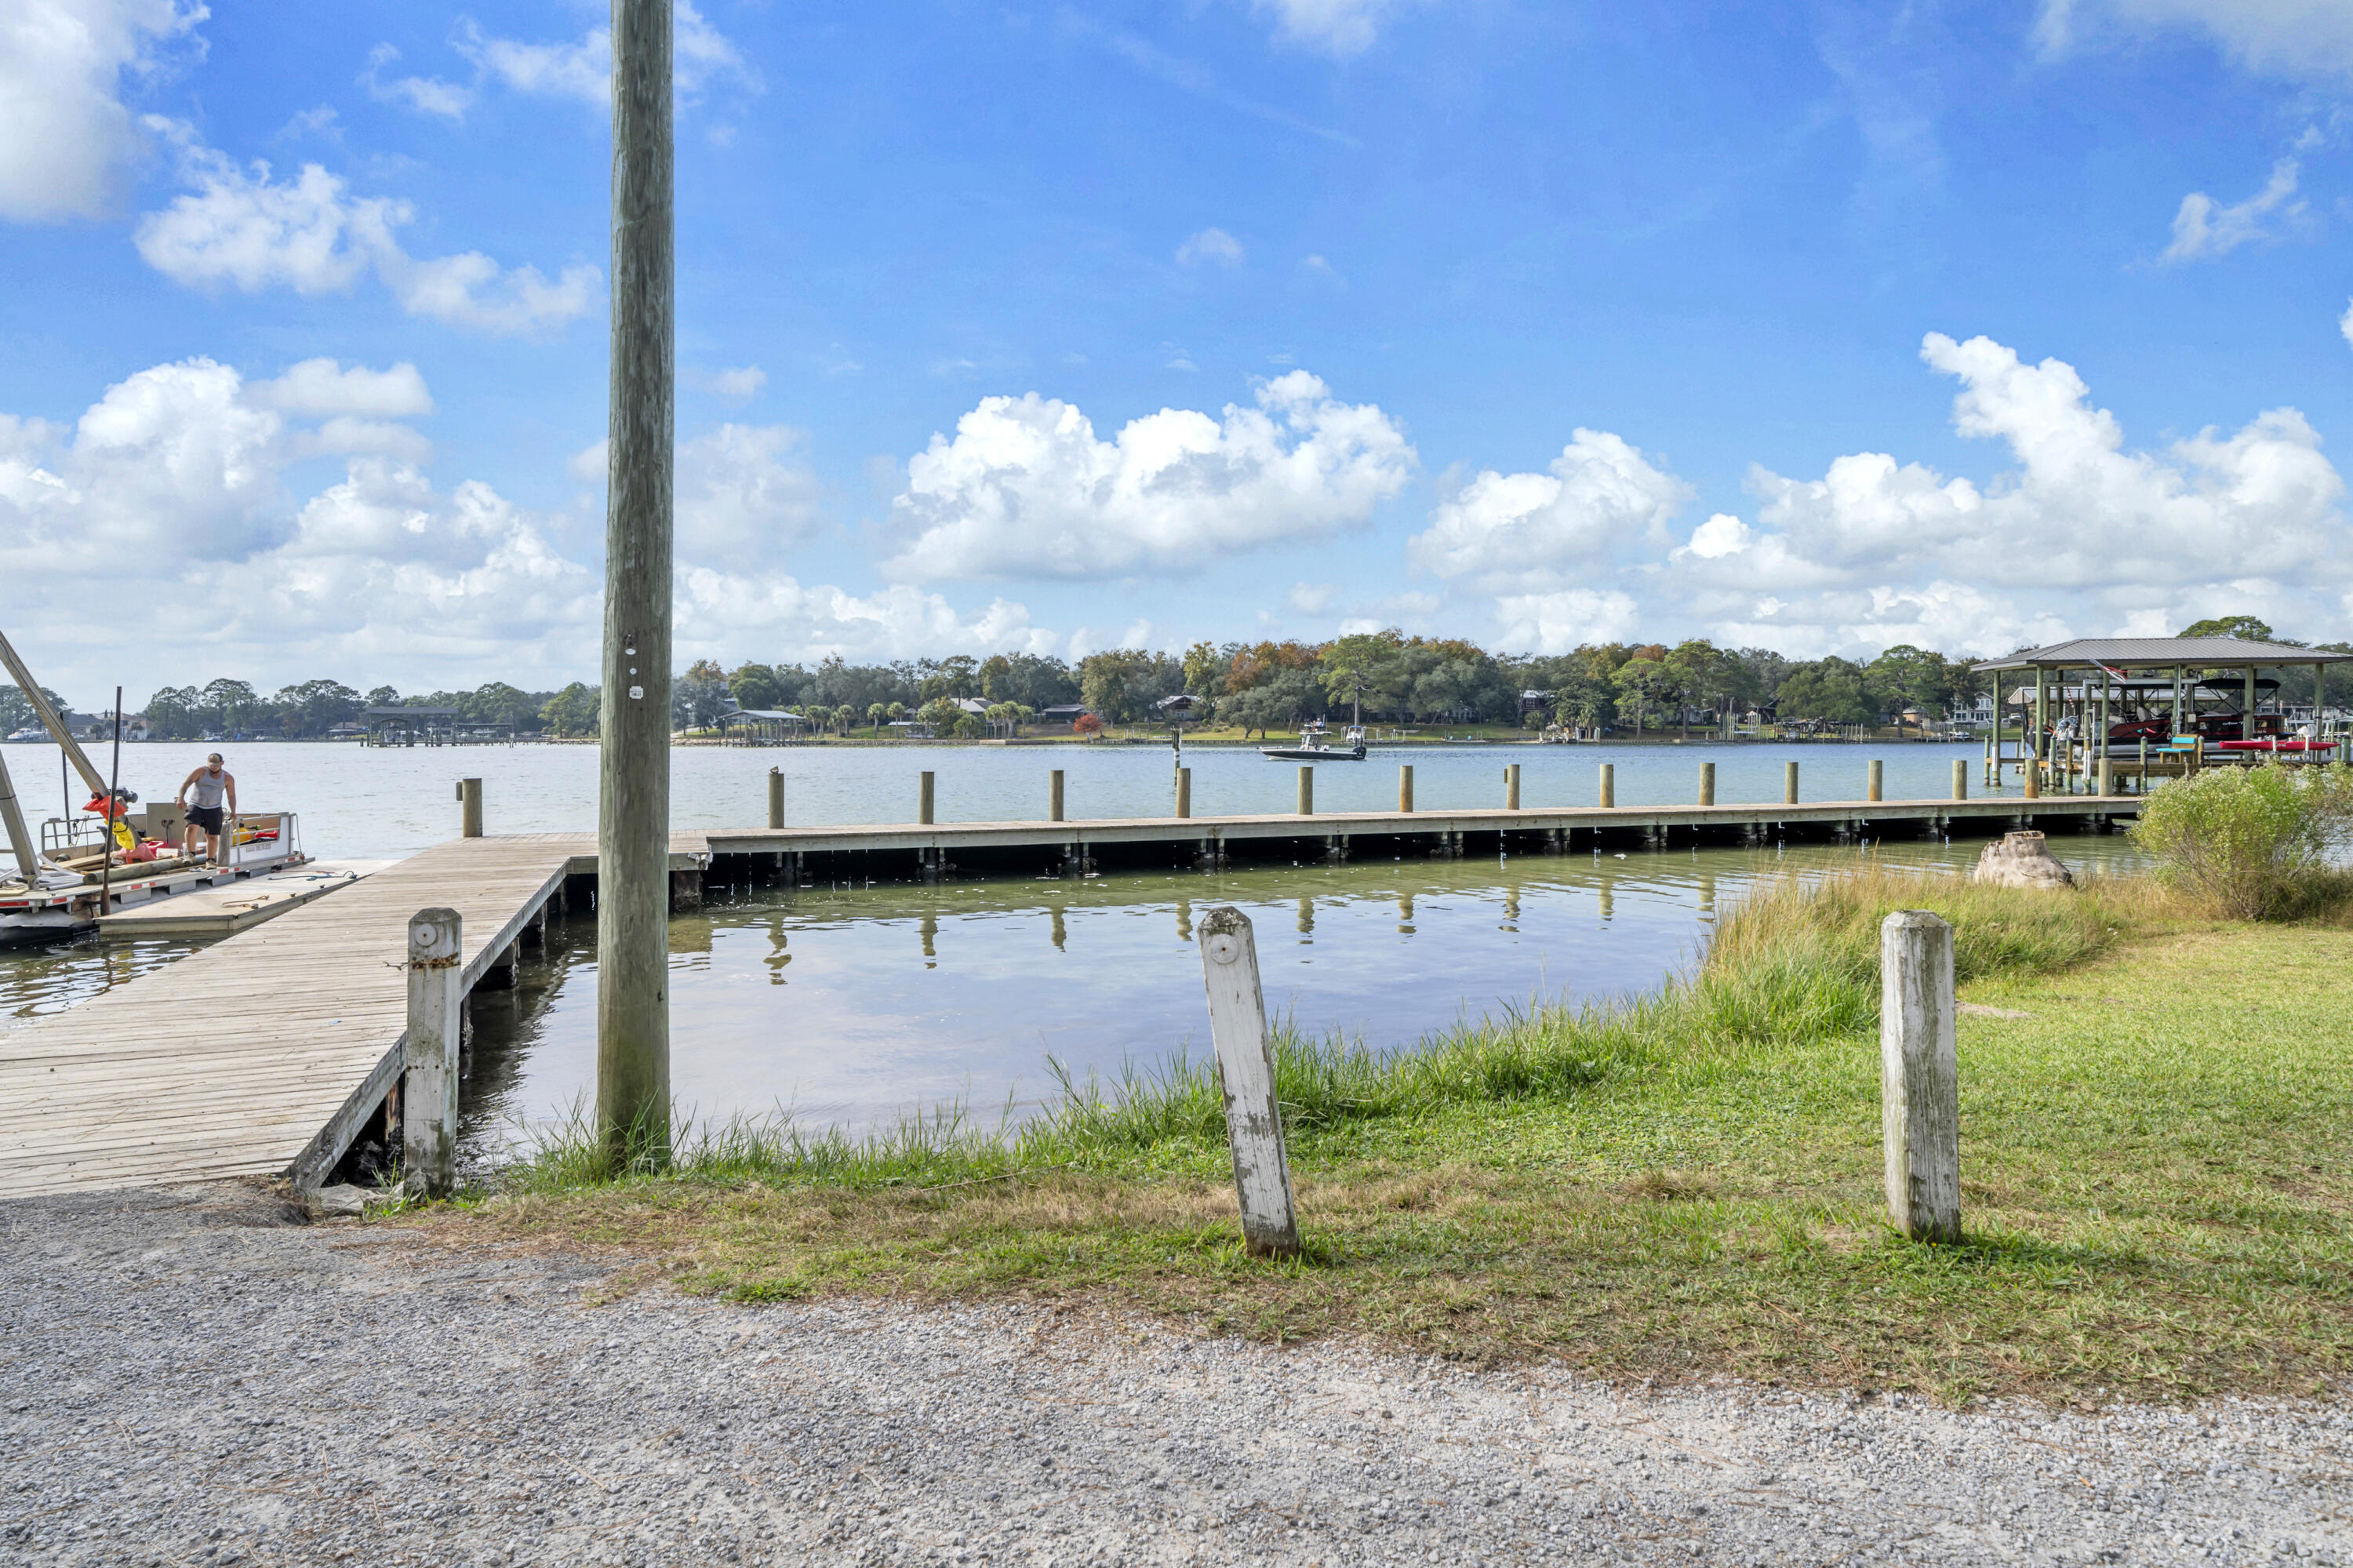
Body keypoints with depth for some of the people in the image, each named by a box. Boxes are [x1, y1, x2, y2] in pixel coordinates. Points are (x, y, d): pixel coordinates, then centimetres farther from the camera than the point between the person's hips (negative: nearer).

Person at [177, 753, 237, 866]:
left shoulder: (228, 778, 3)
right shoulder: (201, 772, -5)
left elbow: (231, 796, 11)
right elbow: (185, 784, -9)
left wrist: (233, 811, 1)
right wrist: (181, 798, -26)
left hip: (214, 809, 2)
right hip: (195, 805, -2)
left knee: (212, 836, 2)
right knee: (191, 827, -24)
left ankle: (210, 860, 16)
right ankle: (191, 854, -12)